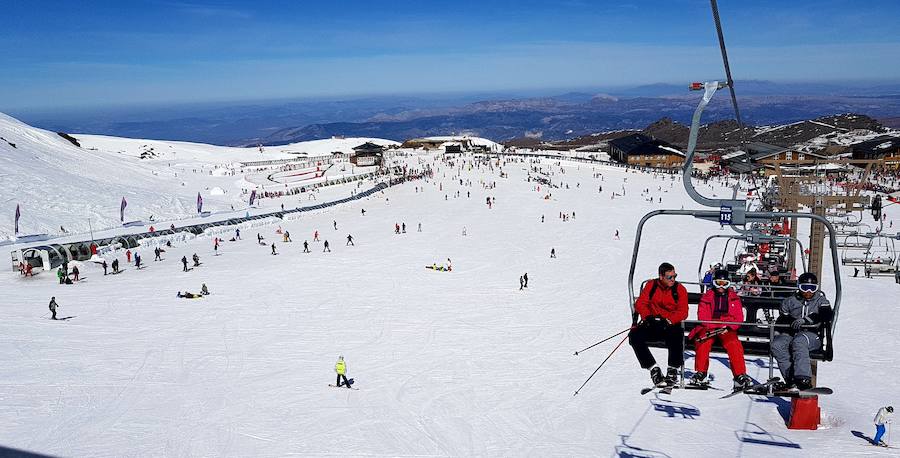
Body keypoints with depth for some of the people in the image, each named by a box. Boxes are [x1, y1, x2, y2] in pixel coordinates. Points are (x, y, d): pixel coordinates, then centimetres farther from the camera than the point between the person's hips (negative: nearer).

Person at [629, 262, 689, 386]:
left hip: (671, 325, -2)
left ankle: (673, 370, -20)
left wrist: (668, 321, -25)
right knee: (634, 335, -23)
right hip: (652, 324, 2)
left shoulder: (680, 289, -1)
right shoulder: (651, 285, 3)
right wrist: (647, 316, -18)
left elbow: (683, 312, -9)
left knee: (676, 336, -36)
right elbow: (640, 303, 1)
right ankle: (653, 369, -18)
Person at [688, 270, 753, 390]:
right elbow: (703, 317, 1)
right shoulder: (706, 297, 8)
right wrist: (716, 326, -15)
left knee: (734, 344, -29)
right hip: (709, 328, -1)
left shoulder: (734, 297, 11)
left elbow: (739, 318, 7)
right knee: (703, 342, -30)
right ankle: (700, 373, -17)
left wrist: (728, 327, -12)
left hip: (727, 329, 1)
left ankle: (740, 375, -23)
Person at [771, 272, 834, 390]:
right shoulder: (790, 301, 17)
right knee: (776, 345, -29)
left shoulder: (820, 301, 10)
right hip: (791, 333, 3)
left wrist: (805, 320, -23)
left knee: (798, 342, -38)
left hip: (812, 334, -3)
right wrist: (776, 335, 5)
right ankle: (791, 378, -32)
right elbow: (781, 321, 23)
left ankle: (803, 378, -46)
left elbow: (827, 315, -11)